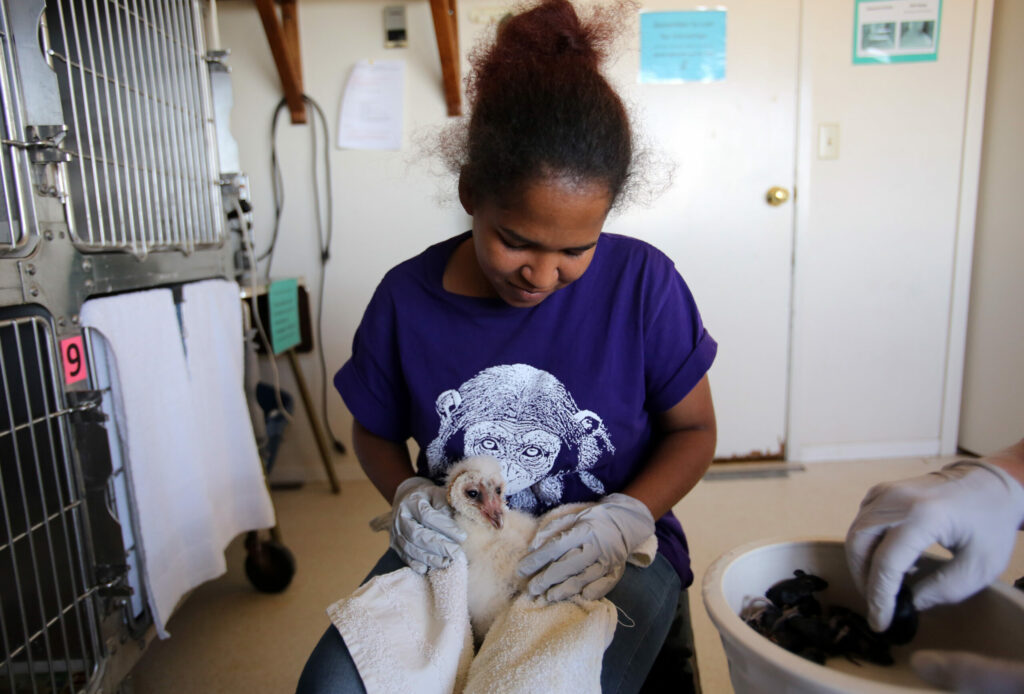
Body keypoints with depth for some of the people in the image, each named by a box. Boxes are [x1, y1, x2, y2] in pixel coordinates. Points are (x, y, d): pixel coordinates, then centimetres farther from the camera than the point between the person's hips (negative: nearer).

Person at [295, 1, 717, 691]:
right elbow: (374, 432, 9)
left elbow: (693, 430, -1)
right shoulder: (406, 297, -6)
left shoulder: (643, 282, -11)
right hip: (451, 551, 2)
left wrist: (625, 520, -18)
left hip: (608, 555, -1)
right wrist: (408, 493, -12)